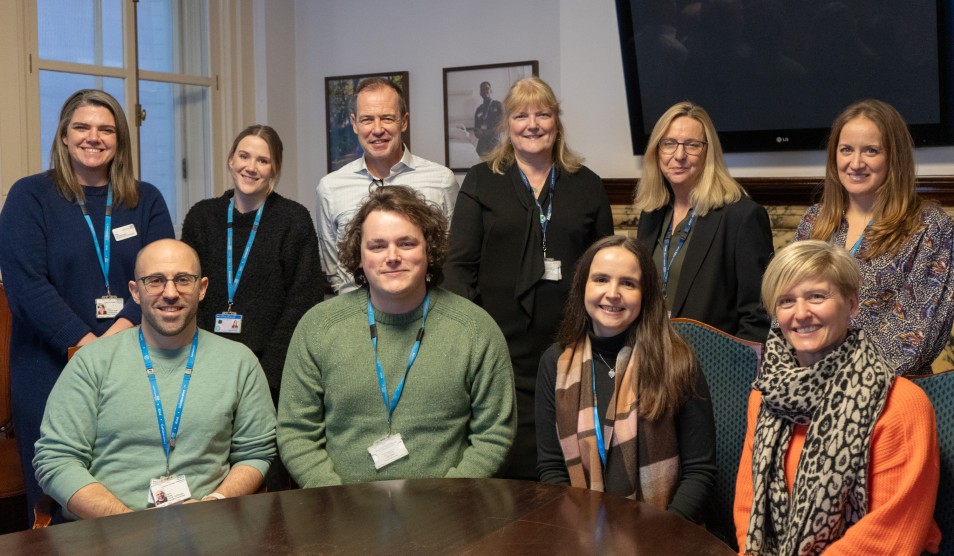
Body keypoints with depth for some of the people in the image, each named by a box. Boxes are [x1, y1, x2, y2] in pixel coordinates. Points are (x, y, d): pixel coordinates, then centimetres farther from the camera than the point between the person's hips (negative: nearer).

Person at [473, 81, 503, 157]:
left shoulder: (498, 105, 6)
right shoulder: (479, 109, 19)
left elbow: (500, 126, -2)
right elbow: (476, 131, 17)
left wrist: (484, 132, -5)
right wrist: (478, 132, -7)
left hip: (494, 142, -4)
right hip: (481, 143, 4)